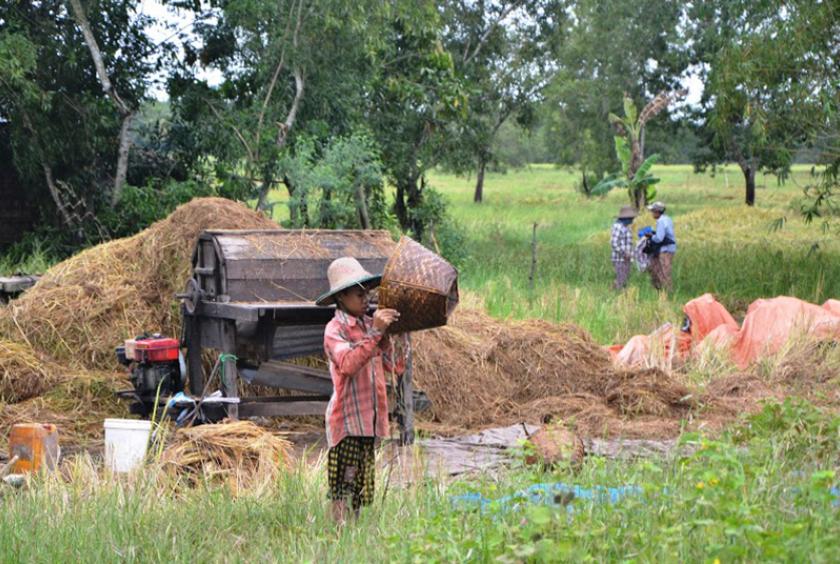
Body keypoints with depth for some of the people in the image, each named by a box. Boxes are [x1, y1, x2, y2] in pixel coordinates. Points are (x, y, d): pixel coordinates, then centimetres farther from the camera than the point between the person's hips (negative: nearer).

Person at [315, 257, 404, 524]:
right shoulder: (335, 329, -9)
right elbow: (348, 364, -29)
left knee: (361, 489, 10)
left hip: (369, 419, 8)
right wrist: (374, 333, -33)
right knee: (343, 489, -8)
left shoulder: (368, 324, 13)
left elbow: (393, 365, 15)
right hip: (347, 420, -8)